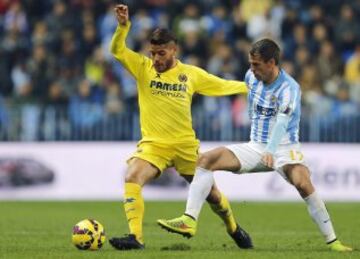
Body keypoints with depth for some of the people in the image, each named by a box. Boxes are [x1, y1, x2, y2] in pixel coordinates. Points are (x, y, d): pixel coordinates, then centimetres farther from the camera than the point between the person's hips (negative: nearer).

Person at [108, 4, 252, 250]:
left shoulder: (191, 74, 2)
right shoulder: (143, 67, -1)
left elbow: (221, 85, 16)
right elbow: (117, 50, -12)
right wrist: (123, 26, -29)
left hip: (185, 145, 1)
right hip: (153, 144, -1)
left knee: (211, 192, 11)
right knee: (132, 178, -27)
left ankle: (234, 229, 38)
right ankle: (135, 237, -28)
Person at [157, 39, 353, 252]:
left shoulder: (289, 88, -20)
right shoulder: (252, 77, 1)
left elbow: (282, 122, -36)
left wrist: (271, 152, -52)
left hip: (284, 148, -6)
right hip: (255, 147, 6)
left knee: (303, 183, -34)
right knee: (206, 160, -9)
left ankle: (332, 241, -25)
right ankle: (190, 220, -13)